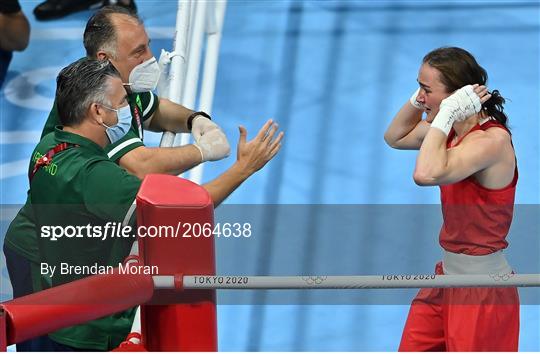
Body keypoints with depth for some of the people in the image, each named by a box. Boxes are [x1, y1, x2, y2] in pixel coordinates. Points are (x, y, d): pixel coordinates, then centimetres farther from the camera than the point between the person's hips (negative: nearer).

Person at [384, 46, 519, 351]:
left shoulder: (491, 140, -24)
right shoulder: (455, 130, 3)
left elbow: (426, 174, -40)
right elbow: (395, 138, 19)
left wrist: (445, 113, -30)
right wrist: (417, 101, 1)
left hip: (482, 287, -9)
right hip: (449, 273, 9)